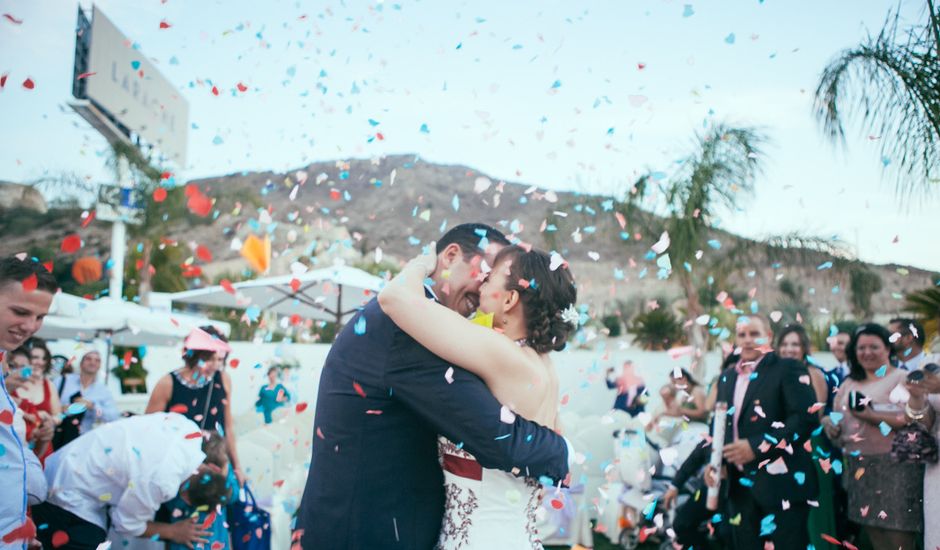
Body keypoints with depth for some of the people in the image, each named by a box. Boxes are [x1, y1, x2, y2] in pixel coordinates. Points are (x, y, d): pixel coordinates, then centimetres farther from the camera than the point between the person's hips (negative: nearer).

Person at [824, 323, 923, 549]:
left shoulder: (903, 378, -2)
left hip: (894, 469, -6)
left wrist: (872, 416, -19)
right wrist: (830, 426, -1)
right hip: (858, 469, 6)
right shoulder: (849, 384, 16)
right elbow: (837, 420, 22)